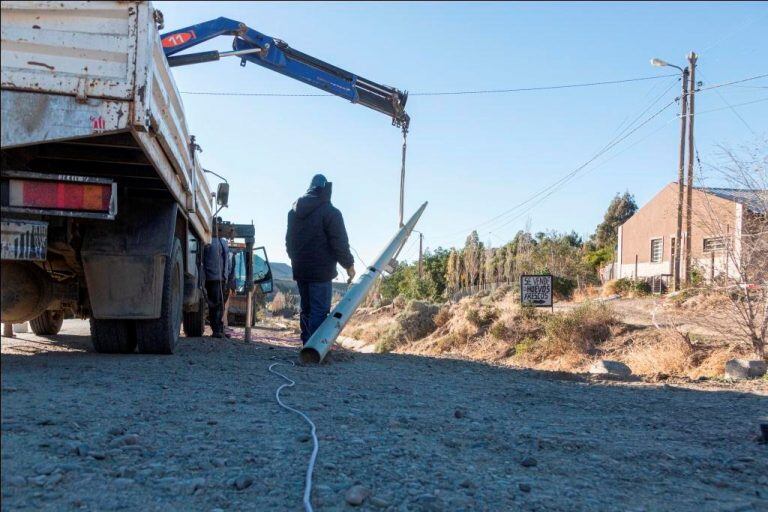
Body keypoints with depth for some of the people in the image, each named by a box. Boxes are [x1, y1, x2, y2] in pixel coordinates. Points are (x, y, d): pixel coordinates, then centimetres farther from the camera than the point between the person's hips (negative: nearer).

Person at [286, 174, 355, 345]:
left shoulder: (294, 211, 14)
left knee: (306, 309, 15)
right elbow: (340, 243, -11)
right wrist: (349, 264, 1)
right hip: (321, 271, -7)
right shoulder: (329, 212, -10)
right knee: (320, 311, -6)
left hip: (299, 270, 7)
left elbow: (289, 241, 21)